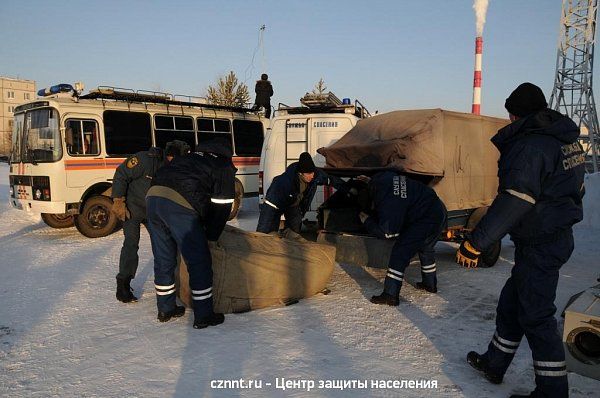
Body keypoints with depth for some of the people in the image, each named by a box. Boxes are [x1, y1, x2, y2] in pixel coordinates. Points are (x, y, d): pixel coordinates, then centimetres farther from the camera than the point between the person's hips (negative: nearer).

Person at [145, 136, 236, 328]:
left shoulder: (191, 157, 34)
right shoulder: (225, 168, 14)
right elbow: (222, 208, 7)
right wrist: (210, 236, 19)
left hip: (153, 196, 7)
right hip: (179, 206, -7)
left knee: (163, 259, 19)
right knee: (199, 262, 5)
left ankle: (165, 309, 32)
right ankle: (204, 316, 12)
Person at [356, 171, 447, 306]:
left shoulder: (387, 204, -23)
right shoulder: (381, 178, 2)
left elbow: (388, 232, -15)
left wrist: (367, 221, -3)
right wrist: (371, 182, 27)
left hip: (427, 221, -10)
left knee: (400, 252, -8)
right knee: (426, 249, 29)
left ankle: (390, 295, -7)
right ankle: (430, 284, 46)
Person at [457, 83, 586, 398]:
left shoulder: (531, 146, -21)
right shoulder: (566, 139, 10)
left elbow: (513, 203, -29)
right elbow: (574, 190, 20)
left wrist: (475, 243, -27)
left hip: (540, 246, -10)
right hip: (558, 236, 10)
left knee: (536, 315, 0)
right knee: (511, 304, 18)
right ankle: (494, 364, 32)